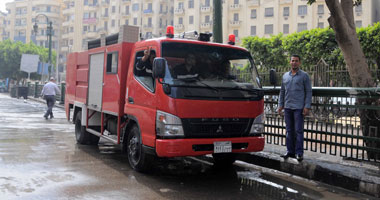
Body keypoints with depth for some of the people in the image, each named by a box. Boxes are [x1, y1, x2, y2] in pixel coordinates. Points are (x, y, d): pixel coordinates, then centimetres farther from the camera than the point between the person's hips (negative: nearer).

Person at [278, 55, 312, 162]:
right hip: (287, 107, 5)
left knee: (298, 130, -5)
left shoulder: (304, 75, 1)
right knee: (289, 130, 8)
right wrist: (280, 104, 11)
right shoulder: (285, 76, 14)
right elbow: (282, 91, 18)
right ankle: (290, 151, 15)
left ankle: (299, 153, 0)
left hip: (298, 107, -5)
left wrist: (307, 106, -10)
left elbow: (308, 92, -2)